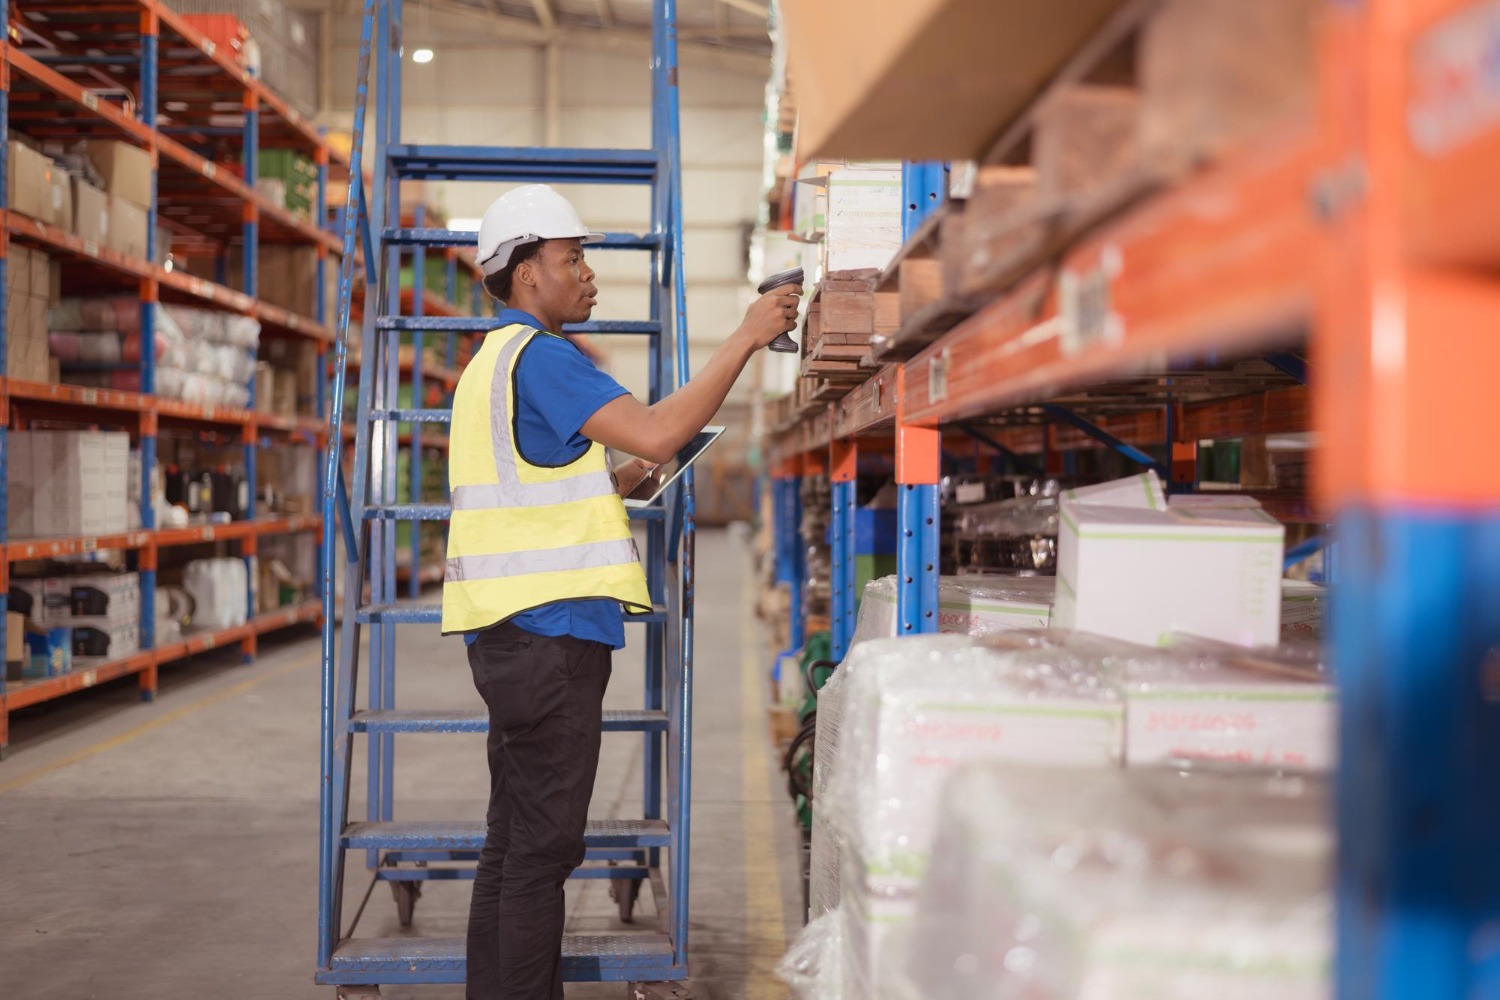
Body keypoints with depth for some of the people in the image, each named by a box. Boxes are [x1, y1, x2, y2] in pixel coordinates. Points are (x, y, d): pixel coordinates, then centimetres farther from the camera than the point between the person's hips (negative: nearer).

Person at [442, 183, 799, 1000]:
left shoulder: (494, 362, 23)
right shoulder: (536, 355, -10)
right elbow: (657, 432, -22)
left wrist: (623, 480, 17)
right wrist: (747, 337, -15)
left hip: (510, 628, 10)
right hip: (550, 628, -10)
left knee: (514, 837, 14)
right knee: (543, 845, -6)